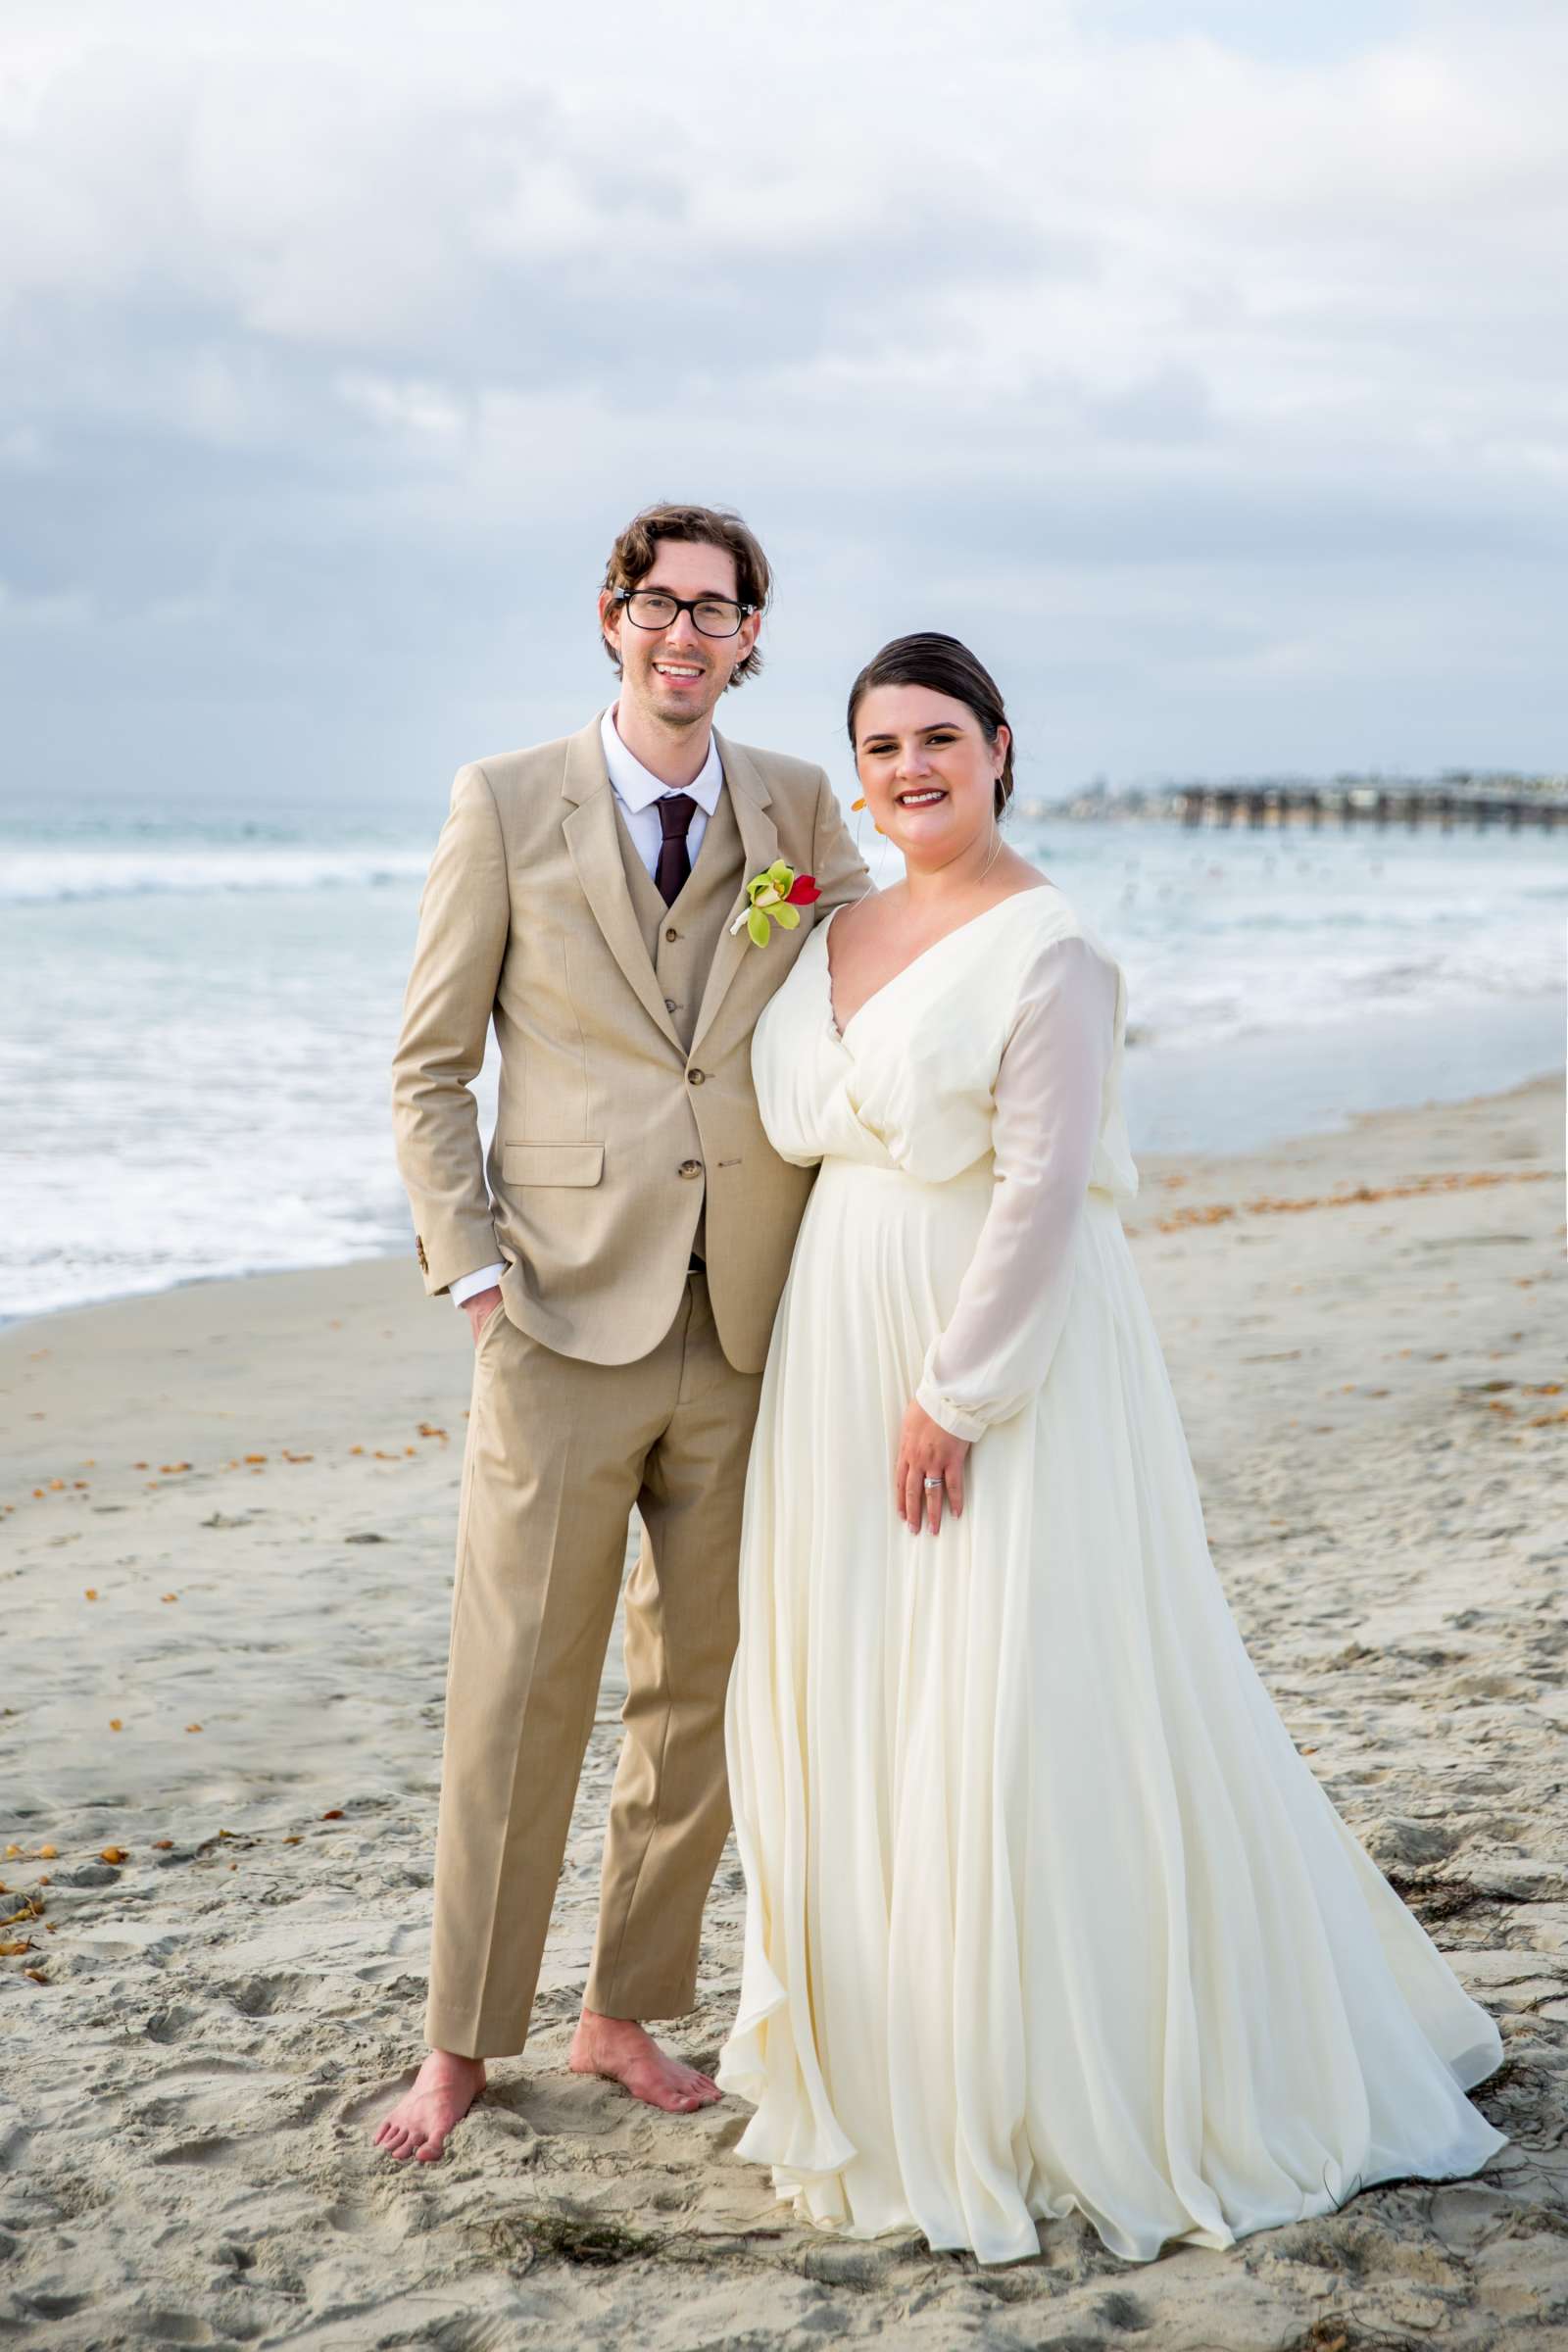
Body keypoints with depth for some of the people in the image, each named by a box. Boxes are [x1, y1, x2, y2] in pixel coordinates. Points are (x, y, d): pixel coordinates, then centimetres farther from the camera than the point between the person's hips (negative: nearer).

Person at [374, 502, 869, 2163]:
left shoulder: (801, 811, 8)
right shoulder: (505, 805, 0)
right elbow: (428, 1065, 3)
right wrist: (469, 1270, -7)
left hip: (748, 1327, 3)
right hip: (569, 1318, -3)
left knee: (702, 1687, 10)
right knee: (519, 1687, 1)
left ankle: (629, 2012, 26)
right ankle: (462, 2042, 16)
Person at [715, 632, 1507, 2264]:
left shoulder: (1045, 948, -13)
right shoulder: (839, 929, 10)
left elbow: (1042, 1188, -18)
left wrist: (954, 1394, -19)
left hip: (1002, 1339, -8)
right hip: (842, 1338, 8)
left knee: (1014, 1704, -4)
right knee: (848, 1697, 12)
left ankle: (1059, 2088, 12)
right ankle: (887, 2052, 28)